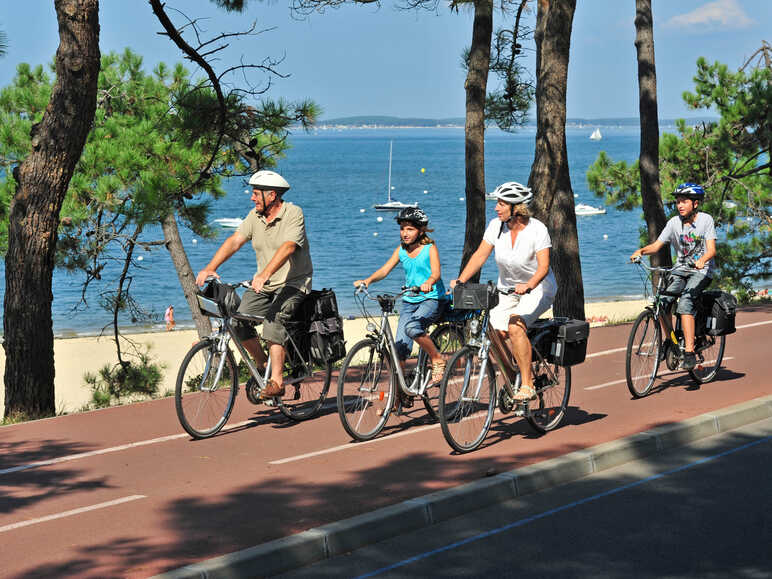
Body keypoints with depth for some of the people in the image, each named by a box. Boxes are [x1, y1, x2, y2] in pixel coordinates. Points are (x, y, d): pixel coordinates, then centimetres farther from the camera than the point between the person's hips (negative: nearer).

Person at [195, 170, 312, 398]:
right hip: (263, 284, 6)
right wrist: (210, 268, -19)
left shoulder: (293, 214, -15)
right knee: (239, 321, -13)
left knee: (273, 319, -30)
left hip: (293, 282, -6)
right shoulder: (255, 216, 3)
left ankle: (276, 381, -29)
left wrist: (265, 274, -44)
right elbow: (235, 241, -5)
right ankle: (264, 365, 10)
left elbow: (287, 247, -30)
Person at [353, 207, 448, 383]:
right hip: (409, 301, 5)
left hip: (431, 299, -5)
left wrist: (428, 283, -44)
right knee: (400, 348, -6)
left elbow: (436, 272, -21)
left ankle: (437, 359, -13)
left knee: (412, 327, -33)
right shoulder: (401, 250, 7)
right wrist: (368, 280, -22)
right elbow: (385, 269, -2)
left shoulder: (429, 248, -6)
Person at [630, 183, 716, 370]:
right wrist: (641, 251, -20)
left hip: (701, 271, -4)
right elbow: (657, 245, 0)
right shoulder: (674, 222, 2)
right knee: (662, 301, -18)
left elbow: (711, 249, -15)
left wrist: (702, 260, -36)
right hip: (681, 270, 5)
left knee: (685, 302, -29)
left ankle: (689, 352, -32)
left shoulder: (705, 220, -8)